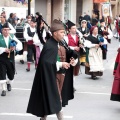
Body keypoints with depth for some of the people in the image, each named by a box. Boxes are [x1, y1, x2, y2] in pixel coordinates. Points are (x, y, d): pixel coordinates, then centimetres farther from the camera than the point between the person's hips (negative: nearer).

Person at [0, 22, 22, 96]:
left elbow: (19, 44, -2)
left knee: (11, 73, 14)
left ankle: (9, 83, 46)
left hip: (11, 58, 3)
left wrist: (15, 47, -21)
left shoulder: (12, 36, 2)